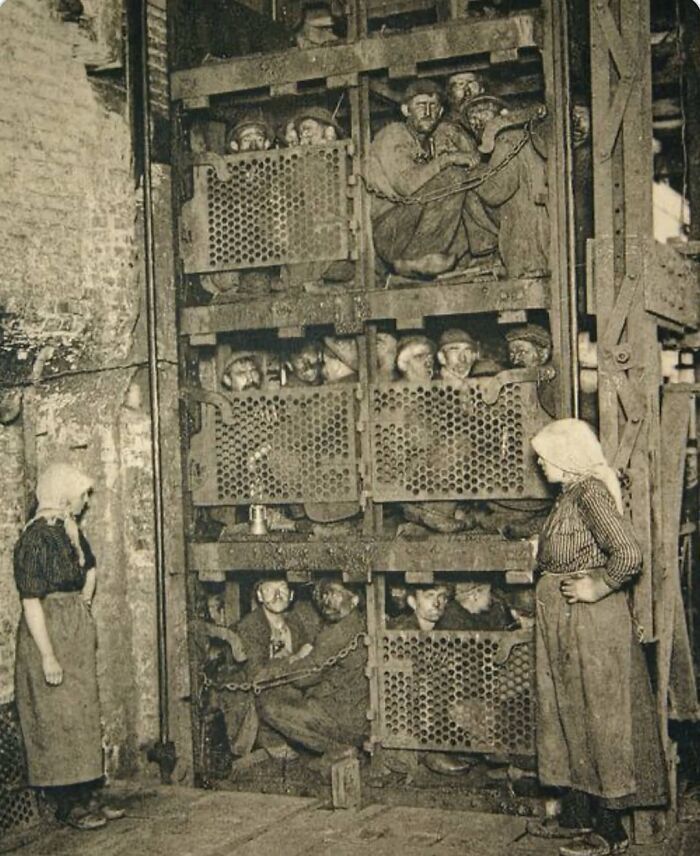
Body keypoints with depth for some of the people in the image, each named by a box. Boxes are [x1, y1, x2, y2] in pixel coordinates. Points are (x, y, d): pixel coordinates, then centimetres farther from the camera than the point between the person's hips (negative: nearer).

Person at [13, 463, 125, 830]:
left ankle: (88, 797, 22)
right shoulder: (36, 538, -18)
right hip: (50, 635, -9)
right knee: (58, 719, -1)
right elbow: (31, 602, -21)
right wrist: (48, 657, -23)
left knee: (84, 714, 13)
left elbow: (90, 569, 28)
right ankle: (69, 805, 9)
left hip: (78, 635, 9)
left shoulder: (71, 532, 8)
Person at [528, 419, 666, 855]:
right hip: (566, 624, 10)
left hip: (591, 624, -10)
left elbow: (629, 554, -29)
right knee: (570, 715, 16)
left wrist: (596, 589, -19)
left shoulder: (590, 492, -18)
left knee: (599, 717, -2)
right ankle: (578, 813, 27)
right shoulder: (573, 493, 12)